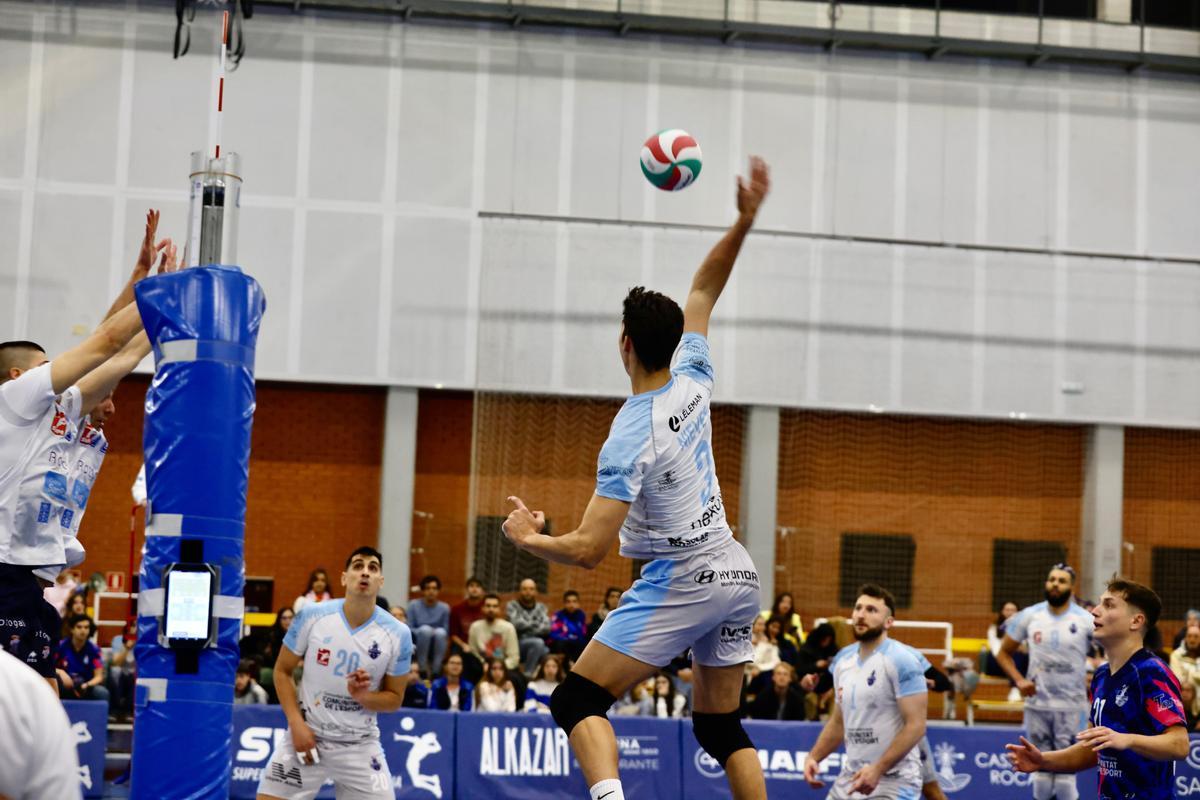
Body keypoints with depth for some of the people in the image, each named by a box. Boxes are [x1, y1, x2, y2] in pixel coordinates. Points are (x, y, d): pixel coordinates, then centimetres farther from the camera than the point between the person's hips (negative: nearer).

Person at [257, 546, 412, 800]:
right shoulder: (311, 615, -8)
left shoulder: (398, 634, -7)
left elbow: (394, 698, 2)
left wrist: (363, 695, -19)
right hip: (306, 735, 0)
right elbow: (282, 671, 3)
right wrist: (296, 723, -9)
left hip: (360, 746, 0)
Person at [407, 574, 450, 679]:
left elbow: (446, 633, 0)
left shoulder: (444, 608, -1)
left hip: (436, 649, 1)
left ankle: (436, 671, -23)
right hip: (418, 646, -1)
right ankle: (422, 669, -21)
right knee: (425, 629, -31)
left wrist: (436, 633, -20)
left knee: (440, 631, -30)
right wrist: (422, 632, -22)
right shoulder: (414, 605, -3)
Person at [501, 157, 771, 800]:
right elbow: (704, 288, 16)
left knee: (577, 700, -8)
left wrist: (528, 537, -4)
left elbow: (587, 550, -21)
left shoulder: (630, 438, -19)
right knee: (721, 725, 15)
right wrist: (746, 219, 13)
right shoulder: (693, 380, -1)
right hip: (737, 574, 8)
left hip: (680, 581, -8)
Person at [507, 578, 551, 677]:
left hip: (538, 648, 4)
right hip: (517, 645, -4)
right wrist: (536, 624, -2)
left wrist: (529, 630, -12)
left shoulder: (541, 607, 14)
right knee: (538, 642, -34)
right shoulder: (512, 605, 3)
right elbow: (516, 624, -14)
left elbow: (546, 627, 0)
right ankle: (527, 675, -27)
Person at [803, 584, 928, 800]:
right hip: (849, 780, 8)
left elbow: (915, 725, -18)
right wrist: (814, 756, 6)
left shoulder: (901, 661, -13)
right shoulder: (843, 659, 10)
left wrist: (878, 769, -25)